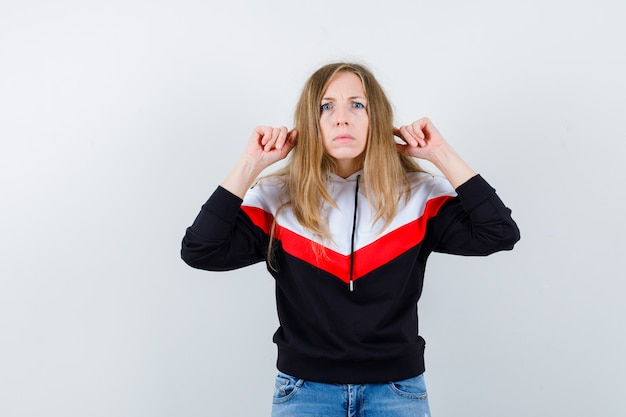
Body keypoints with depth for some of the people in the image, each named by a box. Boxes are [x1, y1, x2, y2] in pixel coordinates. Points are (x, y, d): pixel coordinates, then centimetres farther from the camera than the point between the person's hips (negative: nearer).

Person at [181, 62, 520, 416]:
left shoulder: (418, 195, -4)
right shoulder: (277, 199, -5)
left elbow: (499, 234, -13)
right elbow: (200, 251, -15)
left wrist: (442, 155, -13)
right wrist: (252, 164, -16)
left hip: (397, 388, 1)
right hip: (304, 389, 0)